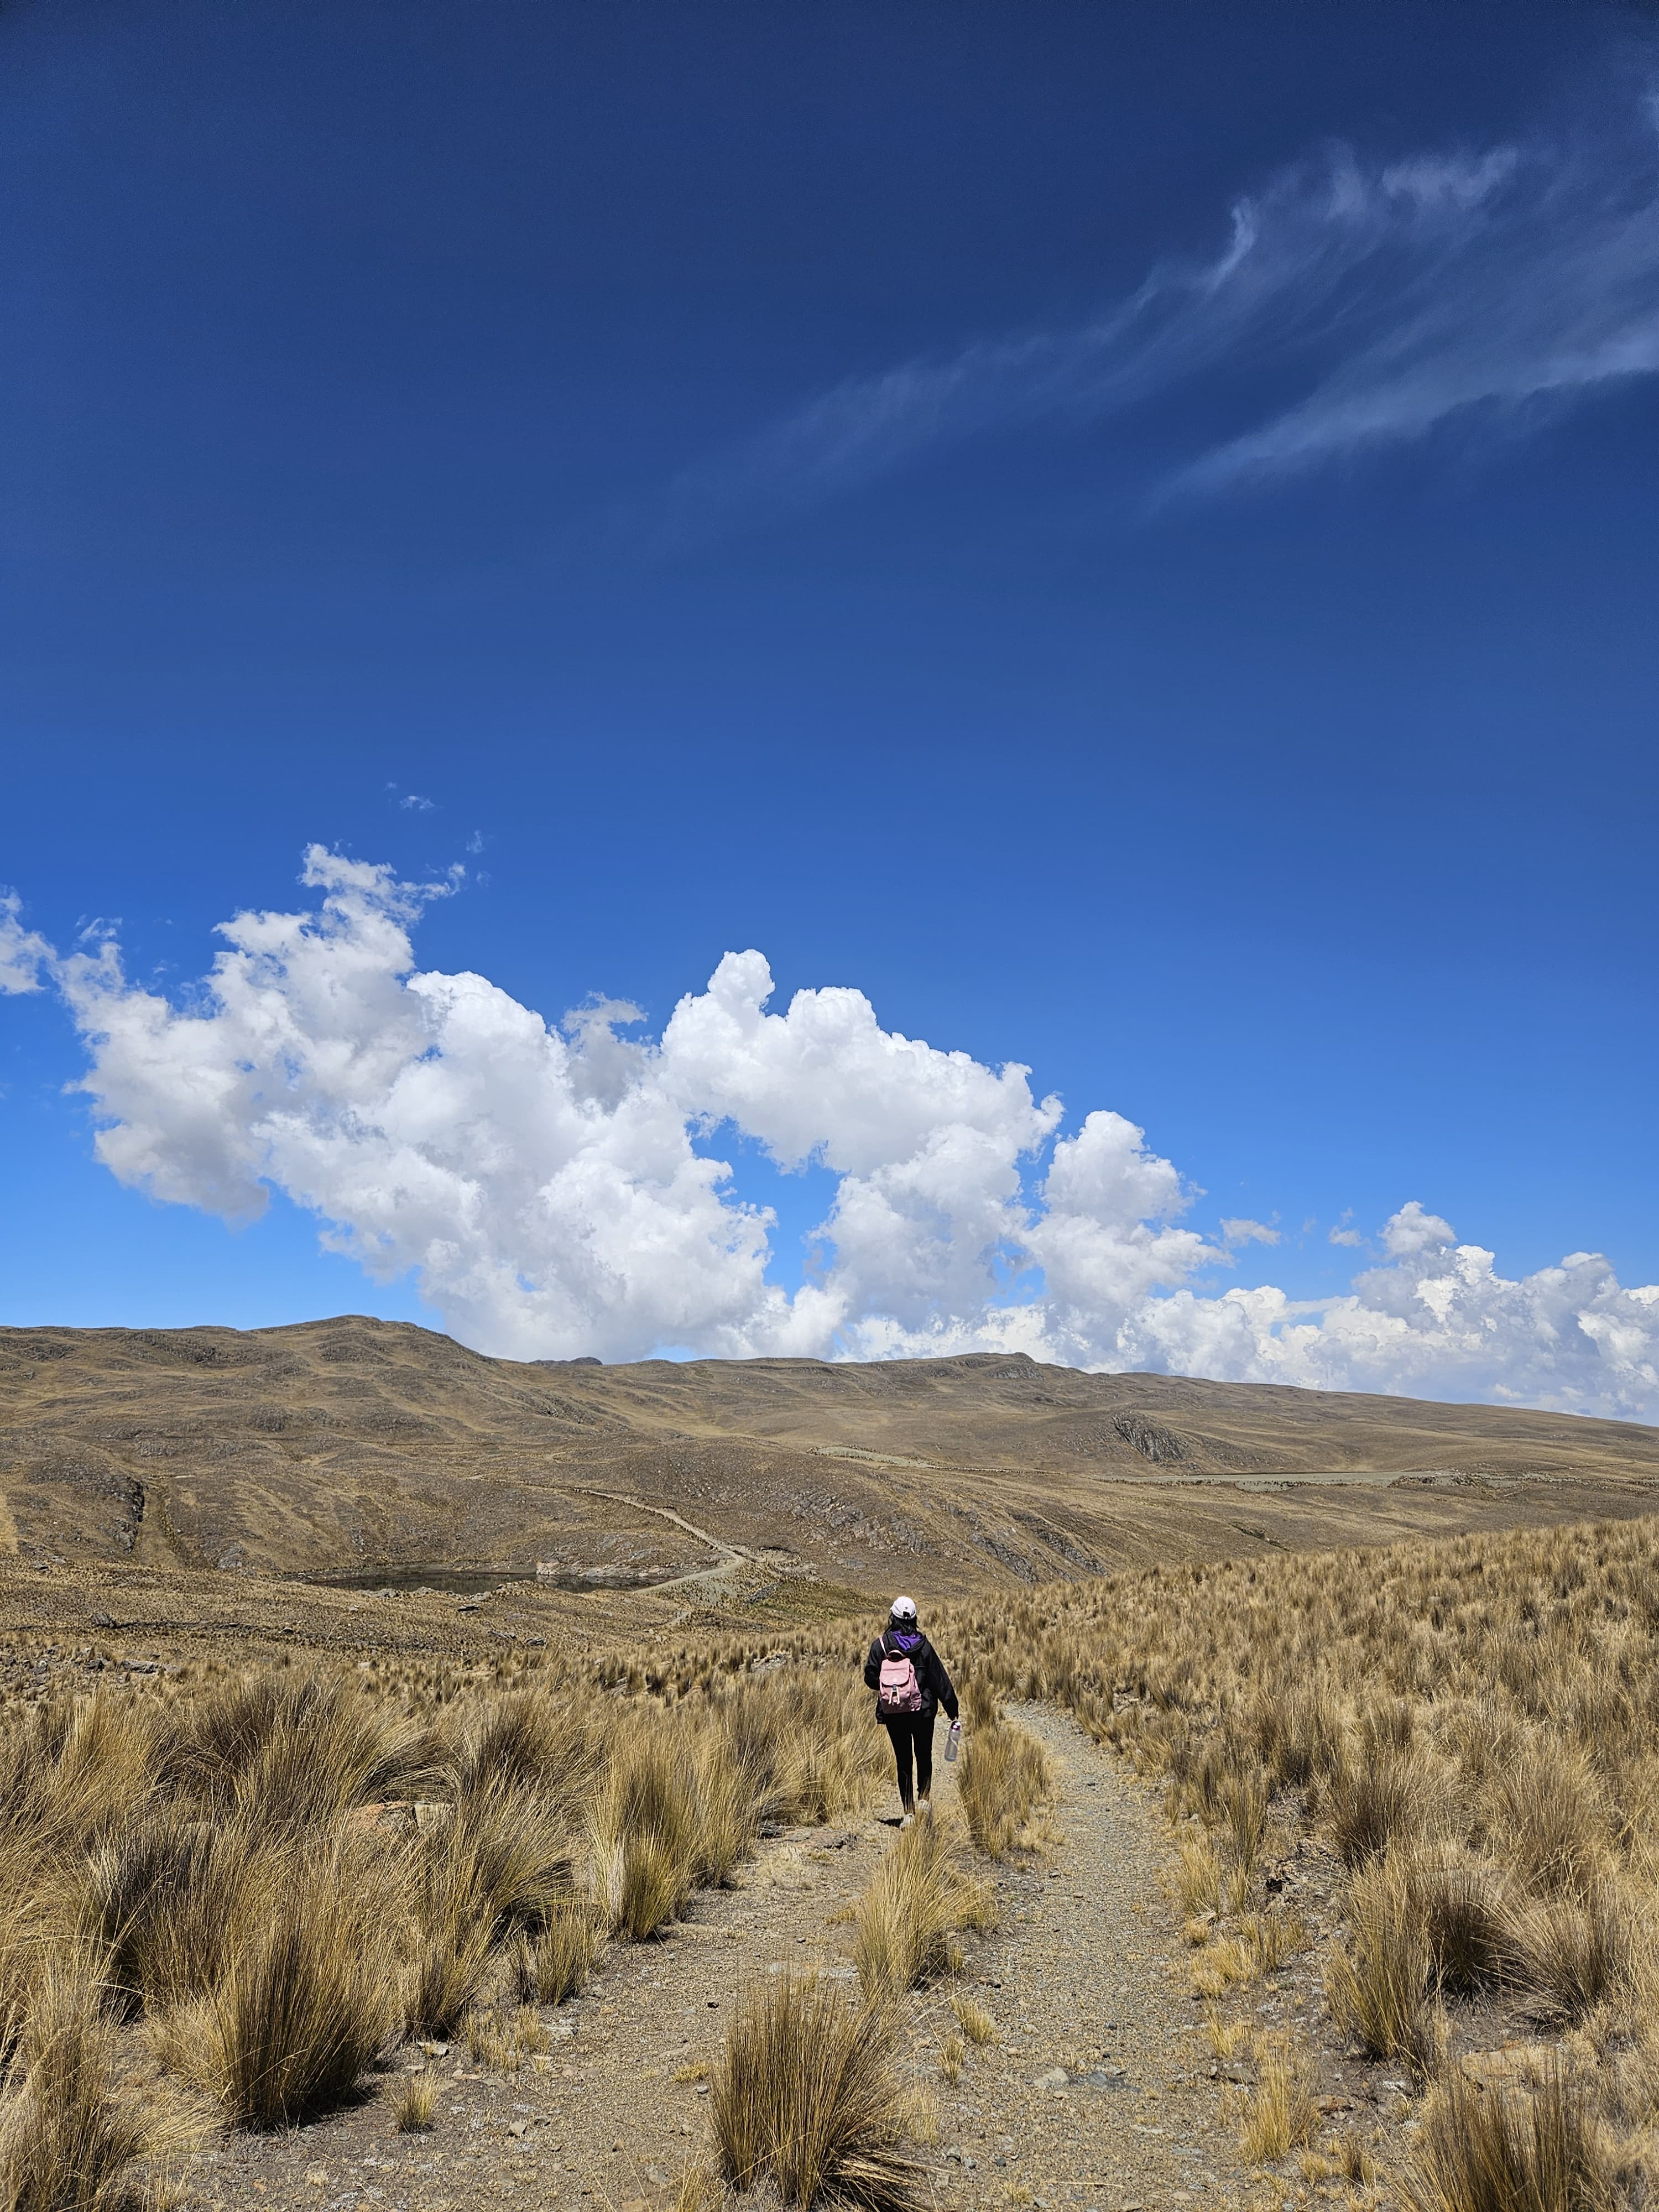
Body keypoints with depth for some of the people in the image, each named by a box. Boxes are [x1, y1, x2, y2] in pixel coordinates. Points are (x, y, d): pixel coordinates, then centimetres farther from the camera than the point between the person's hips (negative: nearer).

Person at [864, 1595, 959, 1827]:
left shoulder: (880, 1645, -6)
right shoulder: (922, 1645, -7)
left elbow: (870, 1678, -4)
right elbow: (940, 1679, -3)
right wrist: (953, 1710, 3)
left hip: (892, 1713, 1)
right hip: (922, 1710, -1)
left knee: (903, 1760, 9)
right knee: (924, 1756, 19)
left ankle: (908, 1812, 6)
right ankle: (924, 1798, 5)